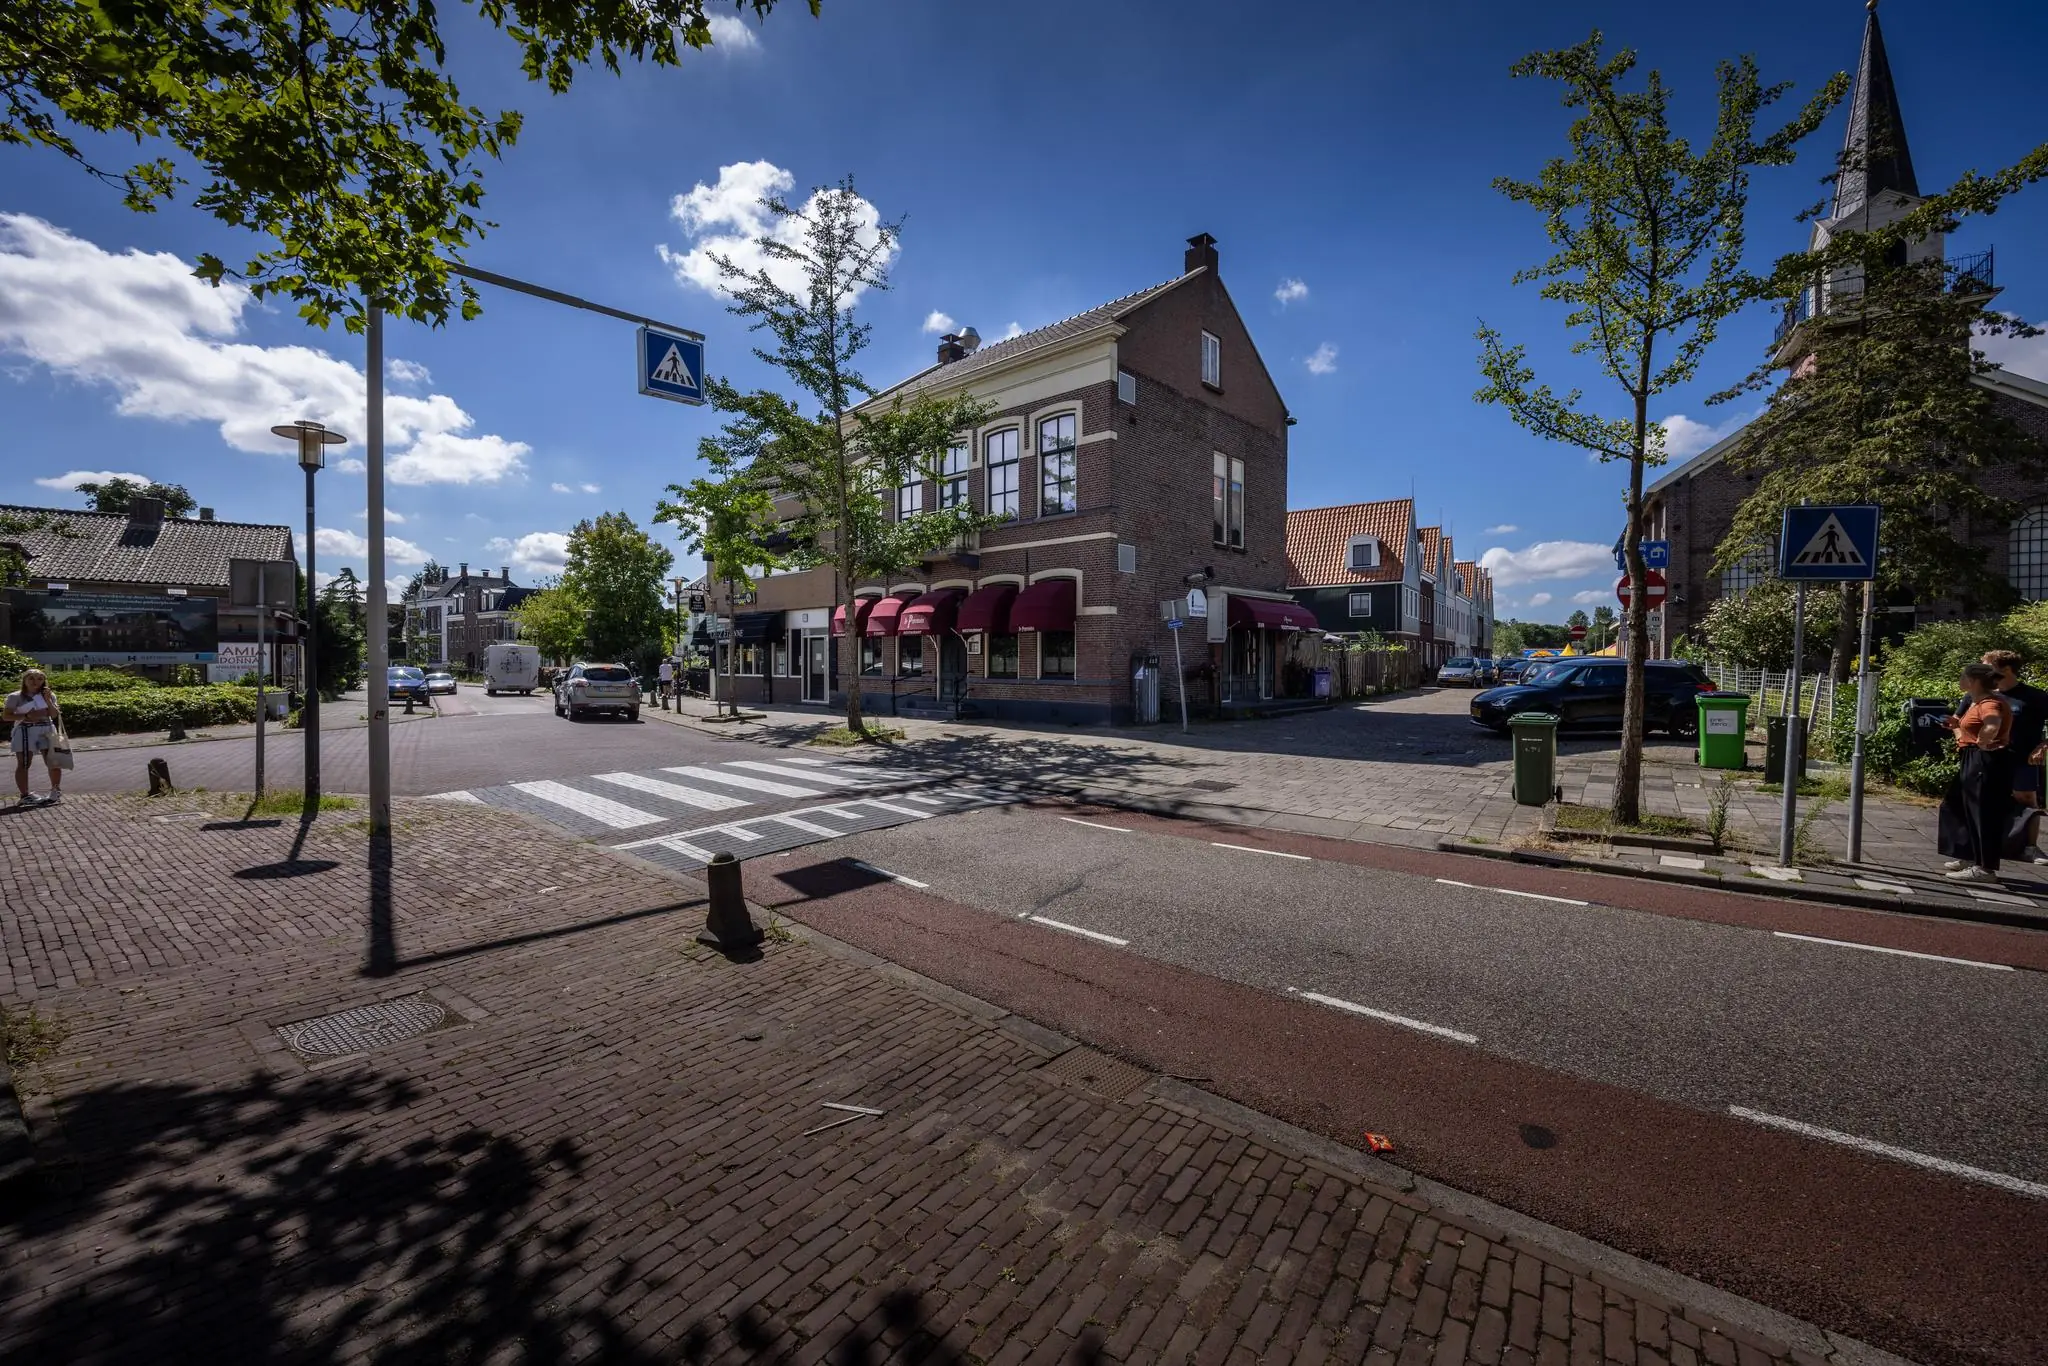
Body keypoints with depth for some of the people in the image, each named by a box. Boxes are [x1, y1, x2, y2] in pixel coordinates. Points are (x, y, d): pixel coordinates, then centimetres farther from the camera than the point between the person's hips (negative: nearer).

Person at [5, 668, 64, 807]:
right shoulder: (15, 697, 1)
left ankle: (56, 791, 16)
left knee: (53, 762, 3)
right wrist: (26, 716, -15)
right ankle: (25, 796, 0)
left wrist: (47, 699, -9)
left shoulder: (49, 695, 8)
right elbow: (5, 716, -2)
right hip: (25, 731, -2)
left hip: (46, 730, 2)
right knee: (23, 764, -2)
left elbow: (55, 714, 0)